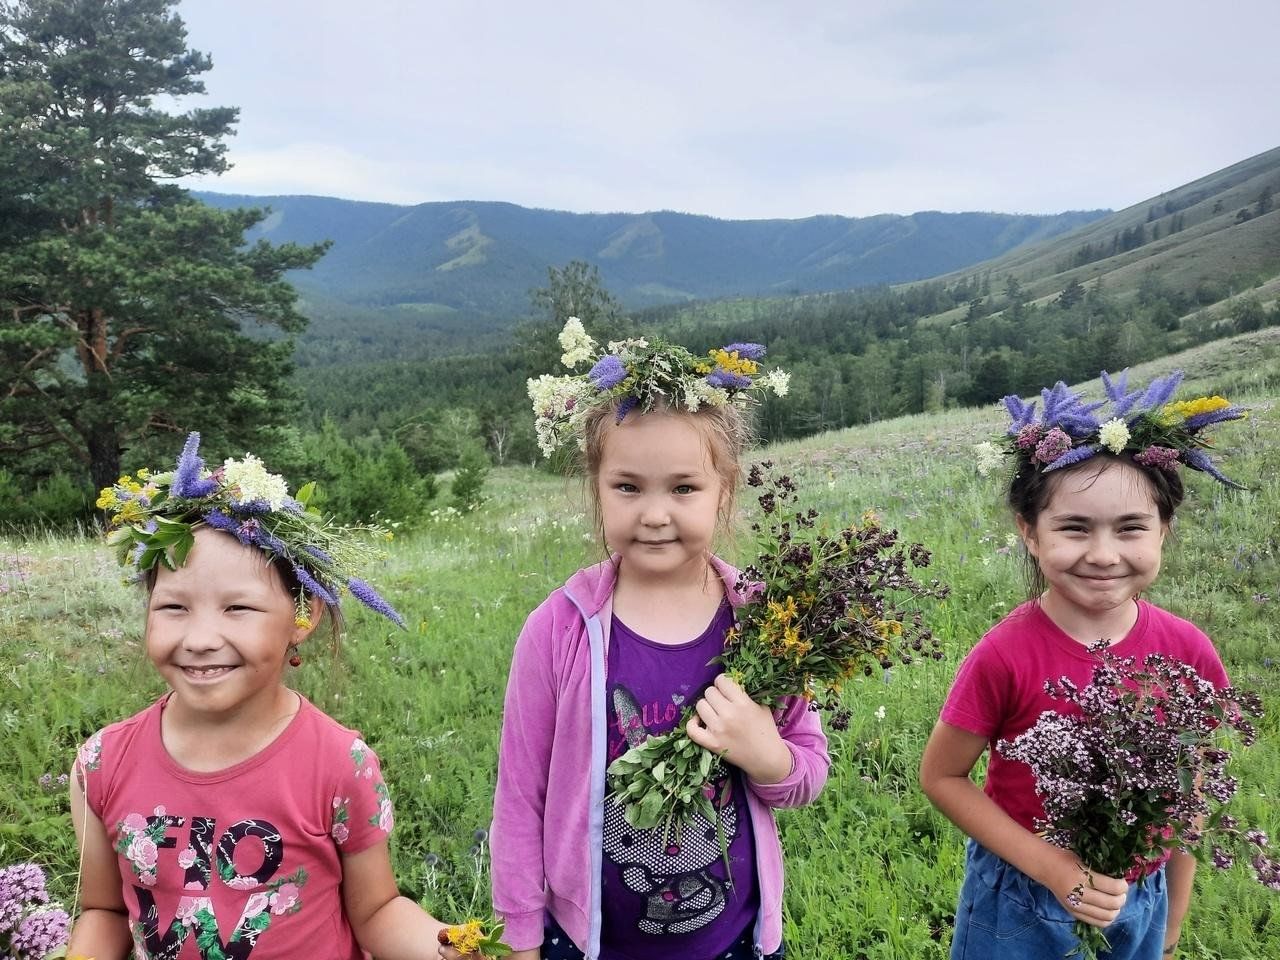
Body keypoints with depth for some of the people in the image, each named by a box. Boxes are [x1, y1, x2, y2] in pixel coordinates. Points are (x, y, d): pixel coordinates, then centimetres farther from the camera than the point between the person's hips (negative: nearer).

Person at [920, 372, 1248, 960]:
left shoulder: (1189, 654, -13)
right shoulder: (1004, 657, -23)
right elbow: (941, 777, -13)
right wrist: (1051, 868, -20)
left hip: (1140, 906, 3)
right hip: (1019, 908, -3)